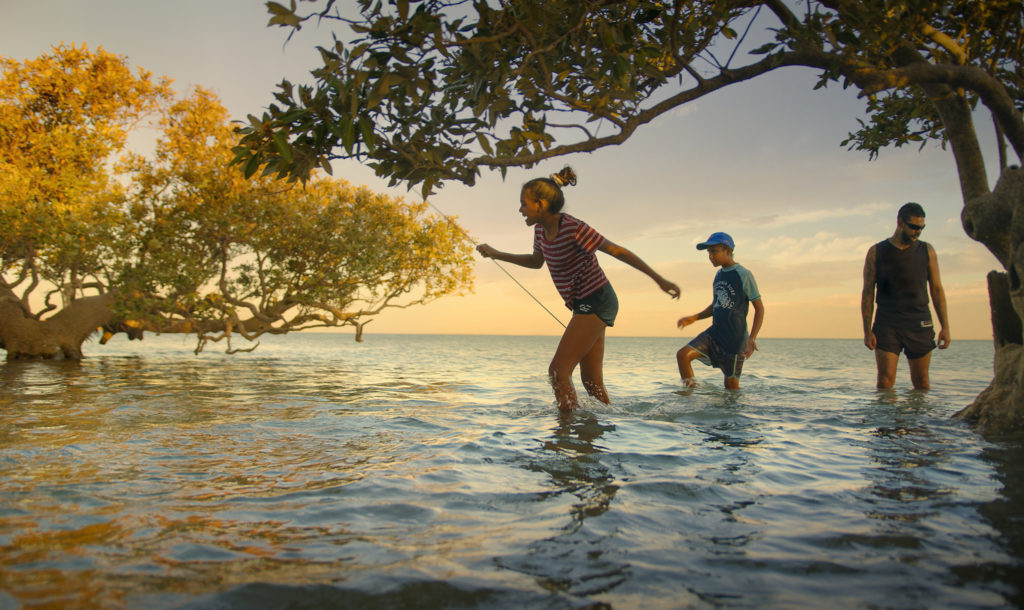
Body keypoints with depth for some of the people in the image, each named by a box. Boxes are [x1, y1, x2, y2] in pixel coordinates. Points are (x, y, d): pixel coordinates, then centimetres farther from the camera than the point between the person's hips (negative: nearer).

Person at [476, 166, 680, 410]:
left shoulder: (574, 228, -20)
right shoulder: (541, 229, 4)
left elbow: (617, 251, -16)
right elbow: (536, 261, 24)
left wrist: (659, 280, -14)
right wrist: (496, 254, 21)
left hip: (596, 302, -9)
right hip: (585, 306, 9)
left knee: (558, 369, -12)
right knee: (592, 381, 11)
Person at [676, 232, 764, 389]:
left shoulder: (743, 275, -11)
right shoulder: (719, 275, 11)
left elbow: (759, 308, -9)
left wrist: (752, 338, -19)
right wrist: (694, 318, 6)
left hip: (735, 338, -6)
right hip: (714, 333, 6)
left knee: (731, 385, 1)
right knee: (683, 355, -11)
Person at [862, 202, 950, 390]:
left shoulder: (926, 251, 9)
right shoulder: (877, 252, 3)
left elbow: (936, 289, 11)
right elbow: (867, 293, 2)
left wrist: (945, 326, 4)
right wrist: (867, 330, -5)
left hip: (920, 325, 2)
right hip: (887, 326, -2)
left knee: (921, 383, 6)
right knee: (885, 383, -8)